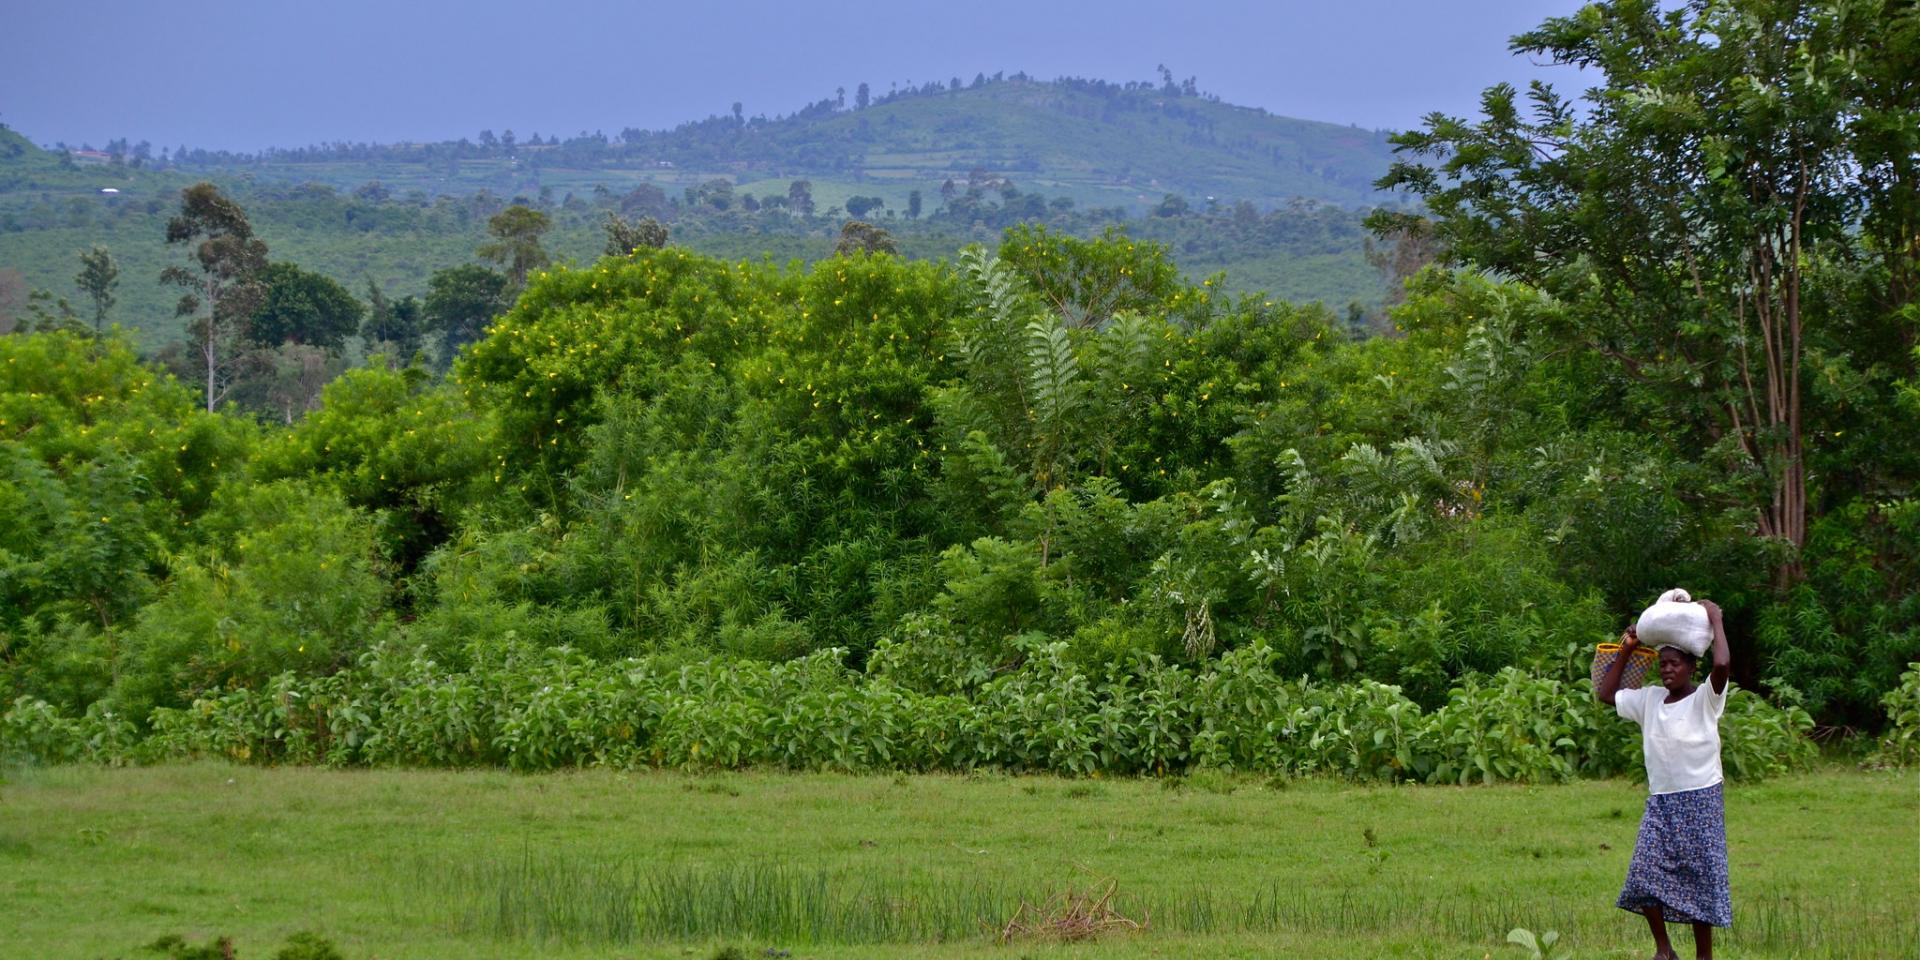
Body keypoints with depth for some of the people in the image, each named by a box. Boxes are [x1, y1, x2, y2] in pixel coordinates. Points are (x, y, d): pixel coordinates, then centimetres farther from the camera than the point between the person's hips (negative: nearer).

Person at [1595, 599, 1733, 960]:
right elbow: (1606, 693, 21)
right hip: (1659, 802, 5)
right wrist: (1625, 652, 15)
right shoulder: (1649, 699, 9)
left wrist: (1715, 619, -15)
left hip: (1700, 801, -5)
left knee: (1700, 879, -1)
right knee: (1644, 875, -6)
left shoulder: (1704, 699, -7)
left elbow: (1722, 664, -26)